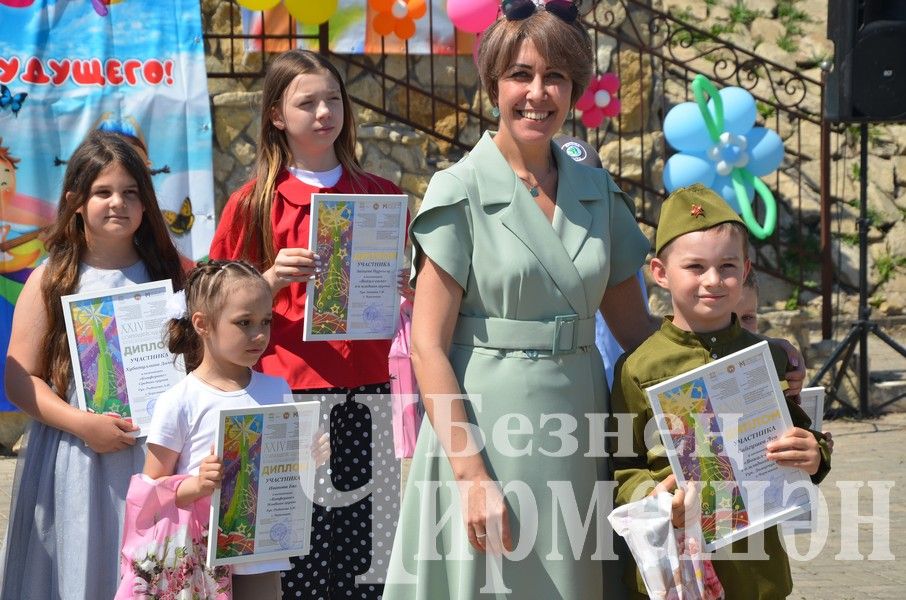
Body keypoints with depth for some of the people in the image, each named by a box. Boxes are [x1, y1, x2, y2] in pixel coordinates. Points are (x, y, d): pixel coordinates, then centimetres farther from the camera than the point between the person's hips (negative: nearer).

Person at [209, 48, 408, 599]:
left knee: (362, 537, -2)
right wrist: (273, 280, -10)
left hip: (365, 389, 2)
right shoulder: (252, 205, 4)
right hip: (288, 390, -2)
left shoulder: (381, 196, 11)